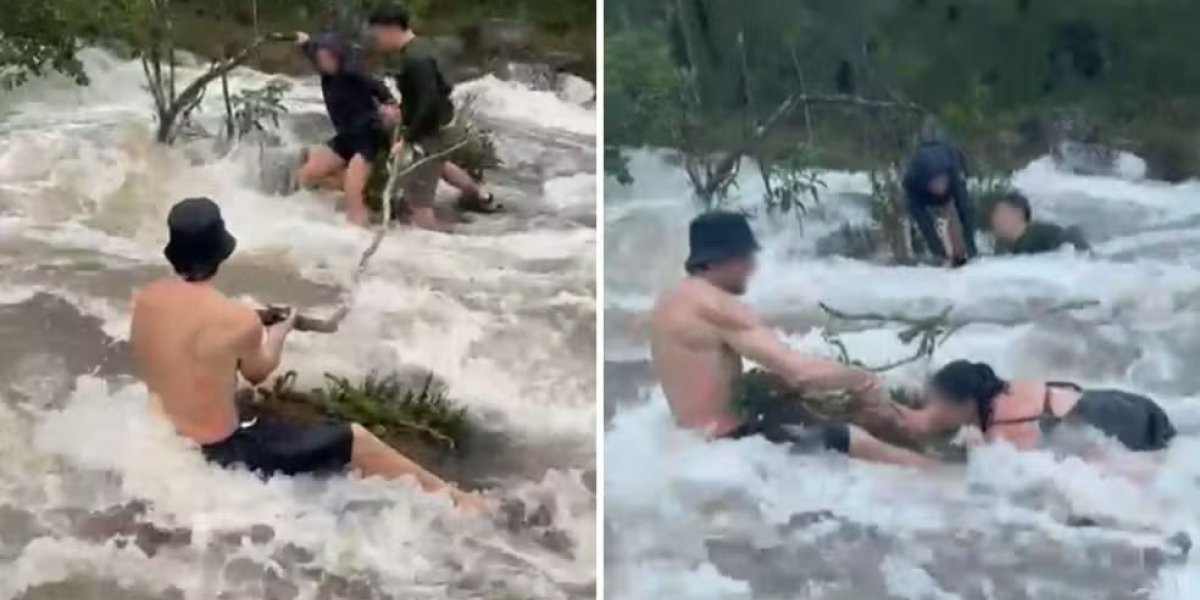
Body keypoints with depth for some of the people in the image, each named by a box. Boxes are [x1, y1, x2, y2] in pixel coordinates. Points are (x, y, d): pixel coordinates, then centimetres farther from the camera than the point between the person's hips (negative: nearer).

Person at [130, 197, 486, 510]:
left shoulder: (145, 300, -5)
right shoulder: (237, 319, -23)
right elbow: (259, 372, -1)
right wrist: (279, 332, 20)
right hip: (216, 456, -7)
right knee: (355, 440, 2)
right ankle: (450, 498, 17)